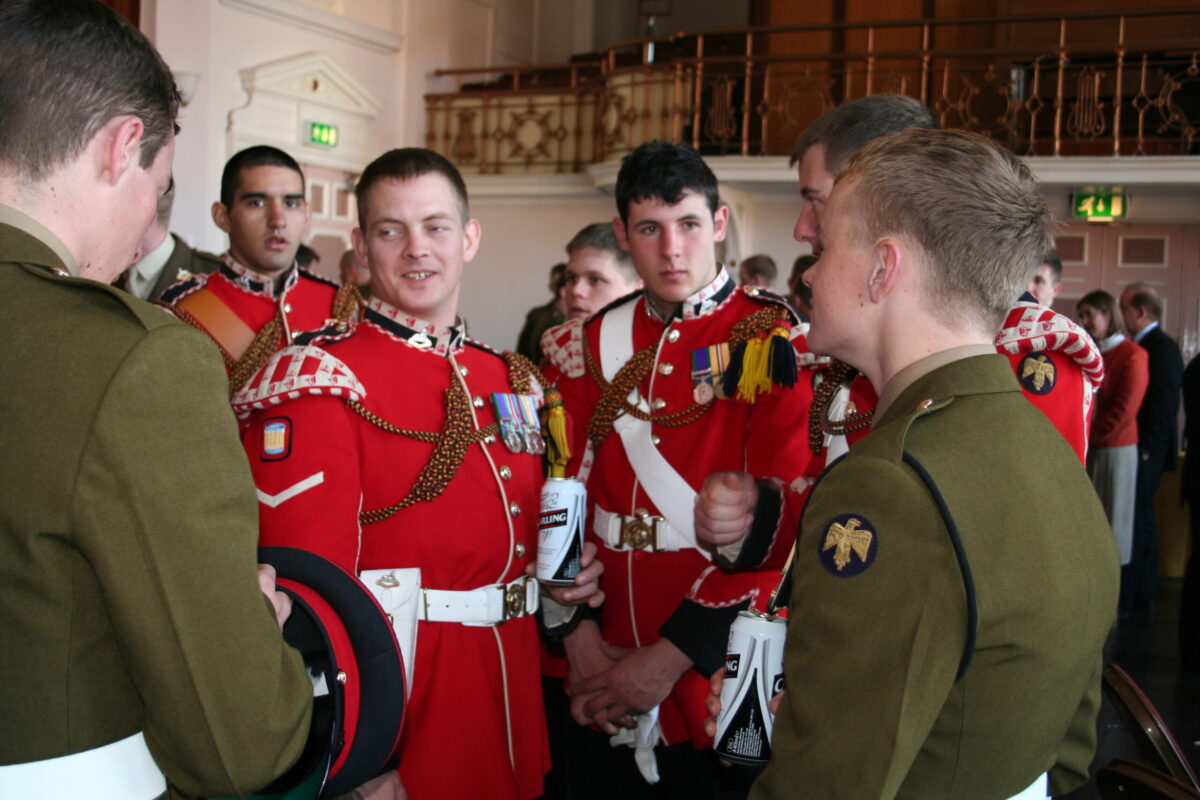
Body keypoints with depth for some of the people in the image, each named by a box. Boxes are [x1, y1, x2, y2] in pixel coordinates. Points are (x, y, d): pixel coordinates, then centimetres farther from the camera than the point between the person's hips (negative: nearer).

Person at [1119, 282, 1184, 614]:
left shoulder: (1162, 348, -14)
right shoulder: (1142, 345, 14)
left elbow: (1163, 405, -19)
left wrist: (1145, 449, -19)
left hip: (1144, 452, -10)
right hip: (1140, 452, 10)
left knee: (1136, 522, -5)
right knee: (1141, 521, 15)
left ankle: (1127, 599, 0)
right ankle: (1144, 596, 24)